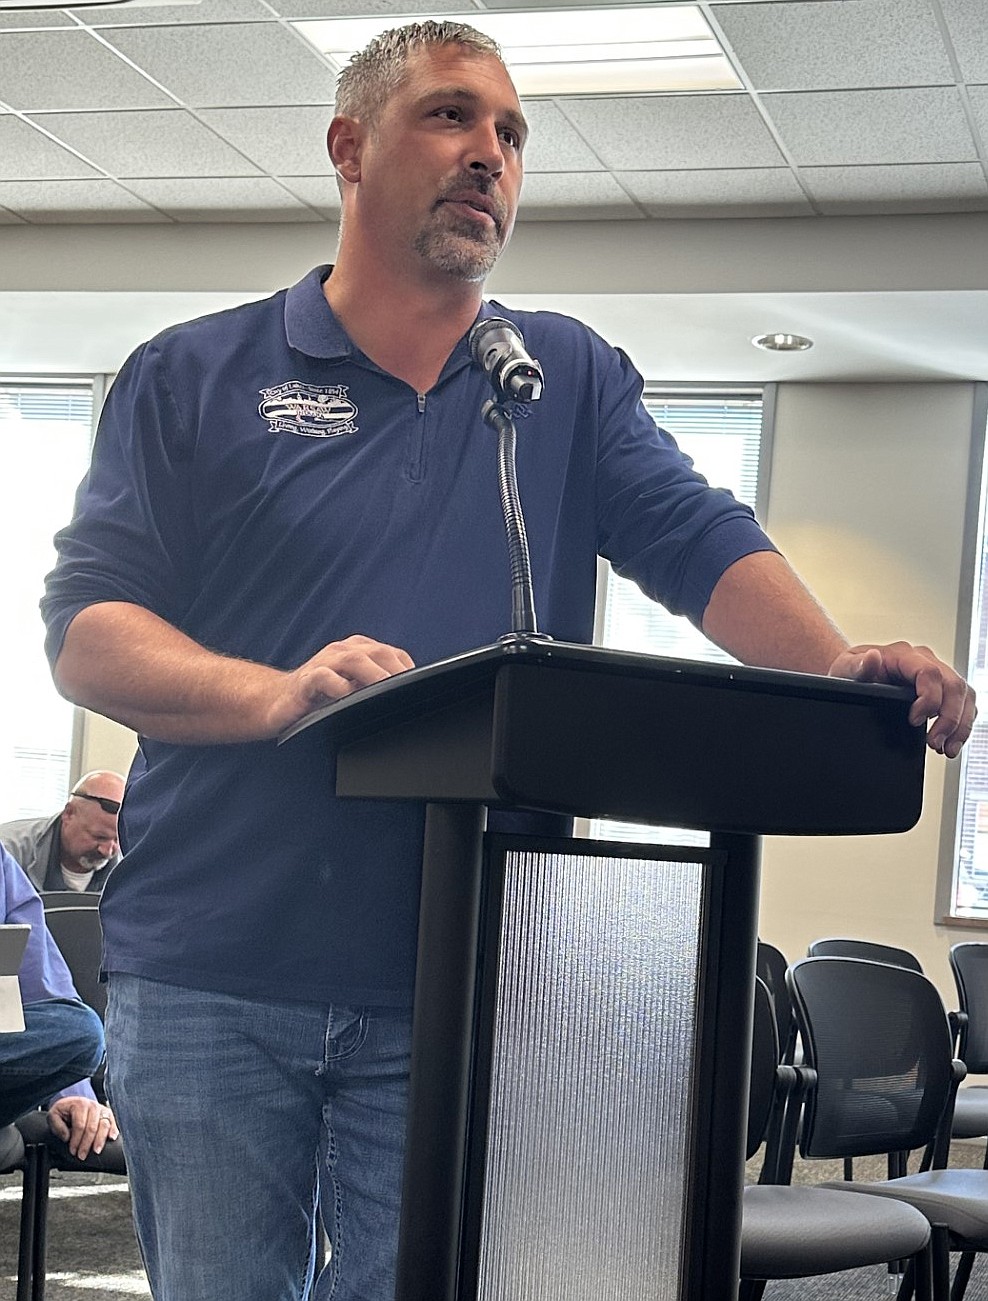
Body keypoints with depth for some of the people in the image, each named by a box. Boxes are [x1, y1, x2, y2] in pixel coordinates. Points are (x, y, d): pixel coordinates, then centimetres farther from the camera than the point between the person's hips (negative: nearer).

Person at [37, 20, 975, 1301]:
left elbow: (701, 545, 1)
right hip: (209, 983, -1)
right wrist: (277, 692, -21)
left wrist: (839, 669, -19)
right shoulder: (196, 378, 6)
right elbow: (86, 630, -2)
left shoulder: (571, 381, 15)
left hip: (452, 990, 1)